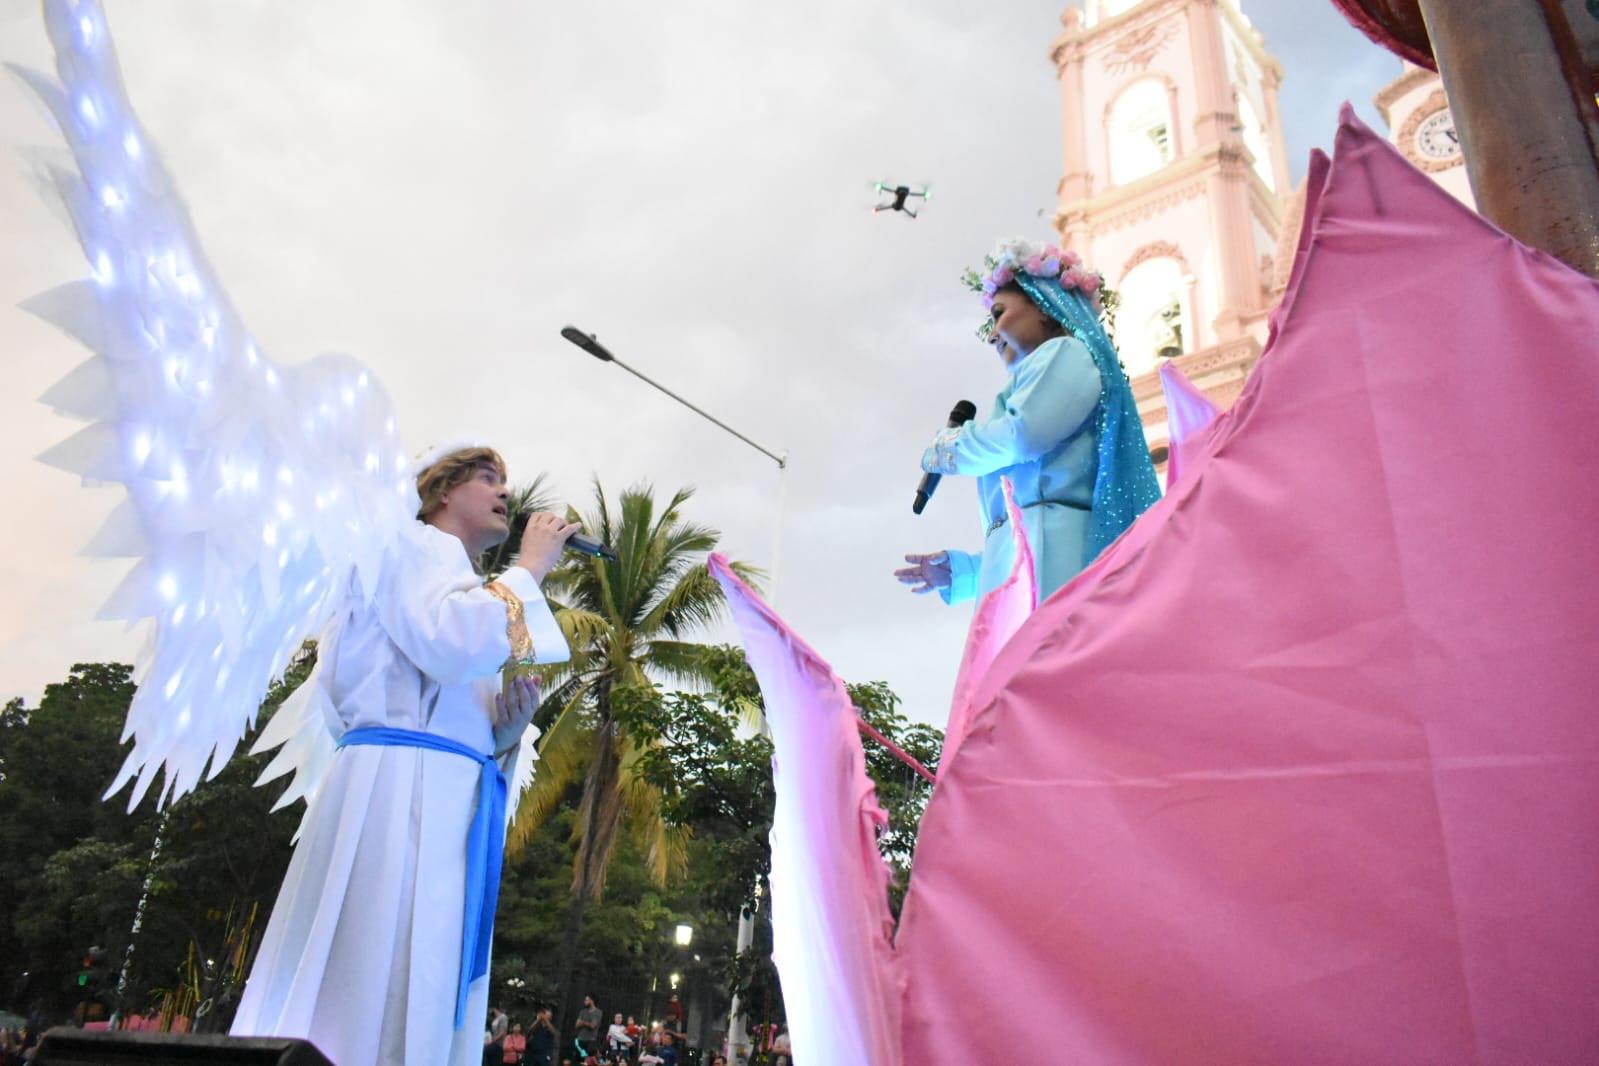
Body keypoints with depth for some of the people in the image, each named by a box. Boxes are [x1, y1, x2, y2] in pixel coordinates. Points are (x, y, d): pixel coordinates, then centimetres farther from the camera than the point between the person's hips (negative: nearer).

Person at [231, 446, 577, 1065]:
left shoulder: (469, 600, 31)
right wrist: (528, 570, -2)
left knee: (420, 1008, 4)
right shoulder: (414, 543, 6)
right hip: (404, 785, -9)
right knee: (367, 1000, -12)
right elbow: (450, 643, -15)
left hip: (447, 799, 9)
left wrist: (508, 722, 8)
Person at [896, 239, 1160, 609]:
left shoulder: (1066, 353, 8)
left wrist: (948, 447, 7)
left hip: (1048, 553, -8)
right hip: (1024, 559, 8)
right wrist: (961, 569, 19)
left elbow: (1022, 435, -12)